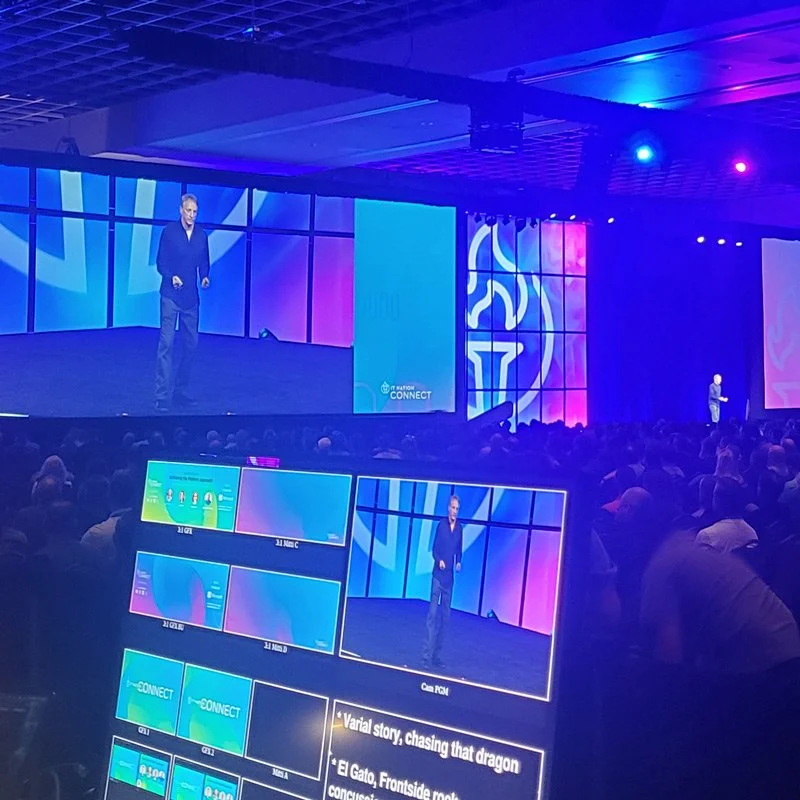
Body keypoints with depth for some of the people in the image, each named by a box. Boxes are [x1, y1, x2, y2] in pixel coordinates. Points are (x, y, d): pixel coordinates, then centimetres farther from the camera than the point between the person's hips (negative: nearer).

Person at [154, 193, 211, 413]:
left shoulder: (201, 235, 7)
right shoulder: (169, 231, -4)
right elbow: (161, 262, -3)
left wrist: (205, 277, -7)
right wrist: (172, 277, -19)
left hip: (191, 297, 5)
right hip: (171, 295, -5)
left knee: (190, 344, 9)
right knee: (166, 343, -10)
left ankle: (181, 392, 20)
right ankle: (162, 396, -10)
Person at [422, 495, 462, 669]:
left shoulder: (459, 528, 7)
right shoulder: (441, 525, -5)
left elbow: (459, 550, 14)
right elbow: (435, 549, -2)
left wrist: (459, 563, -4)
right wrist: (439, 560, -20)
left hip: (449, 576, 5)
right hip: (438, 575, -5)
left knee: (445, 616, 7)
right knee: (433, 614, -9)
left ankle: (437, 656, 15)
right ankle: (426, 657, -10)